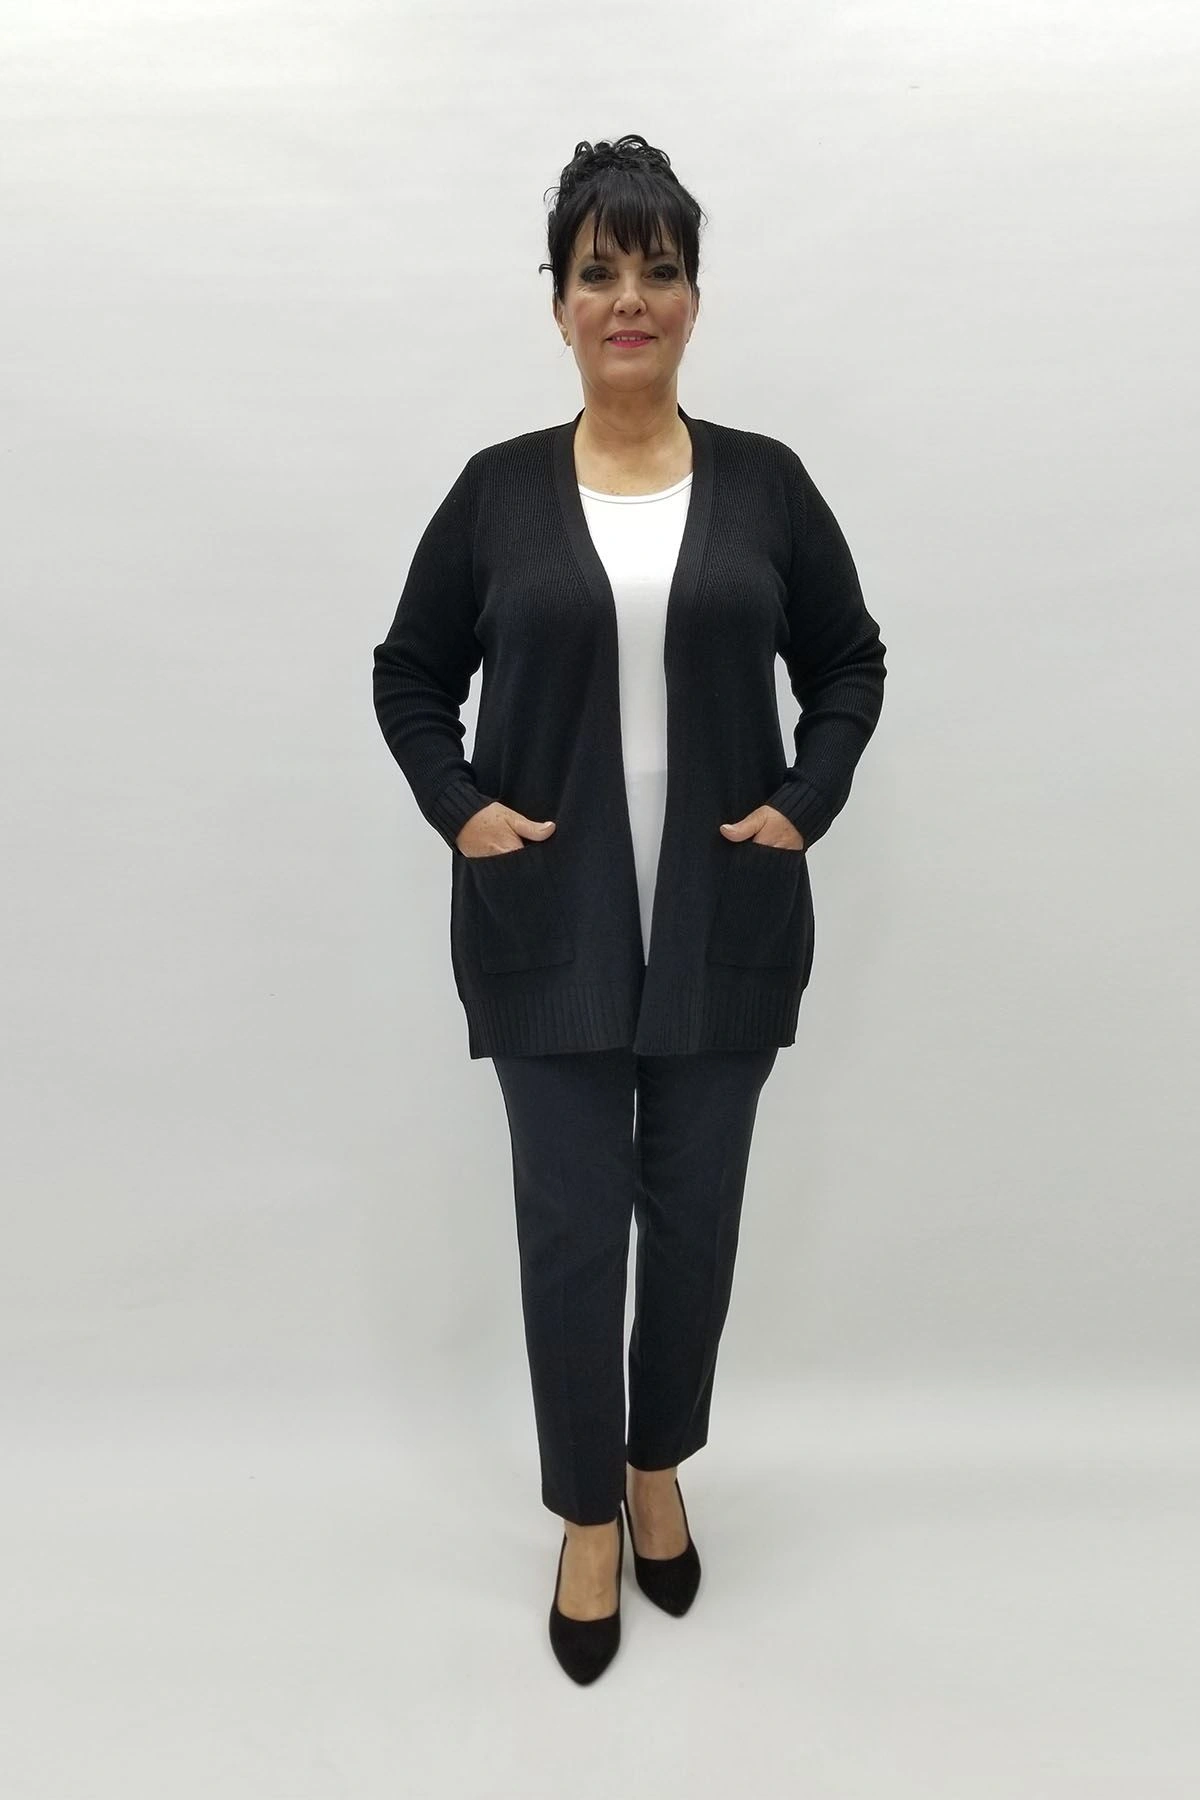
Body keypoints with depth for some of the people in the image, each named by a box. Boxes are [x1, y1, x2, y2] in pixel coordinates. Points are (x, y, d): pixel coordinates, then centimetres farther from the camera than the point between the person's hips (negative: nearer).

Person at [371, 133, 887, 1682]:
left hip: (724, 927, 1)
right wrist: (461, 807, -7)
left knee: (696, 1216, 12)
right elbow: (410, 674, 8)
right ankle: (587, 1516, 26)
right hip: (550, 930, -1)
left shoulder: (767, 482, 3)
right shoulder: (496, 491, 2)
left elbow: (849, 662, 9)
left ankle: (659, 1469, 36)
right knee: (570, 1228, 5)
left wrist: (806, 803, -5)